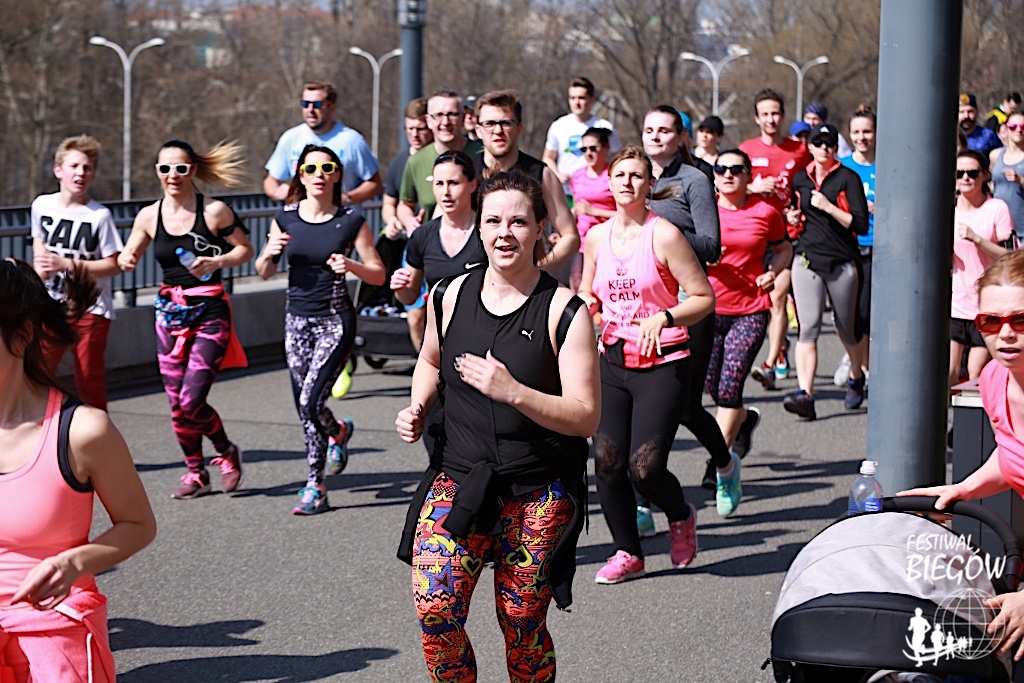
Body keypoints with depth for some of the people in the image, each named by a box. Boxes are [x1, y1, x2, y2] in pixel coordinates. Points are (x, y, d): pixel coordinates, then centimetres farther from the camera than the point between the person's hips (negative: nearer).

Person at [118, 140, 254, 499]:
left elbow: (245, 248, 1)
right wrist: (126, 260, -8)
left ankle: (226, 452, 17)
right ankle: (195, 472, 24)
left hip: (209, 313, -4)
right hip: (170, 314, 4)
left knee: (191, 401, -11)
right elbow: (129, 256, 15)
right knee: (177, 405, 5)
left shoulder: (214, 211, -9)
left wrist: (217, 262, -17)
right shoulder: (149, 216, 2)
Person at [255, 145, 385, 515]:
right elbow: (264, 272, 11)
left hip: (336, 321, -4)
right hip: (297, 320, 4)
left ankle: (315, 486, 1)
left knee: (310, 402, -14)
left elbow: (378, 275, -1)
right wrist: (270, 252, -11)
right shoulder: (285, 218, 2)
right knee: (303, 408, 8)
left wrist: (351, 266, -20)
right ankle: (337, 431, 44)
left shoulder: (351, 221, -6)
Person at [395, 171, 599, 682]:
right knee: (434, 608, -13)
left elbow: (586, 416, -12)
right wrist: (418, 408, 6)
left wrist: (513, 392, -25)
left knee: (523, 625, 3)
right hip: (457, 478, 3)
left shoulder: (564, 312, -8)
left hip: (538, 492, -3)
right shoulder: (451, 297, 3)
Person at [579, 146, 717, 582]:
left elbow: (704, 298, -8)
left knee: (645, 467, -12)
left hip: (662, 365, -5)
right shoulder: (597, 237, 8)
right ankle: (628, 553, 14)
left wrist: (664, 317, -23)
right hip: (612, 362, 5)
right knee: (607, 461, -3)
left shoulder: (664, 235, -8)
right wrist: (587, 303, 0)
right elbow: (588, 294, 23)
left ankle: (681, 517, 21)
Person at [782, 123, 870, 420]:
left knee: (847, 328, 12)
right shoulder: (800, 179, 12)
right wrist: (791, 217, 7)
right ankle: (805, 394, -21)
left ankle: (856, 377, 39)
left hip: (842, 263, -2)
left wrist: (829, 207, -17)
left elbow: (861, 225, -9)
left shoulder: (848, 179, -1)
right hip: (807, 261, 2)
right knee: (808, 327, -12)